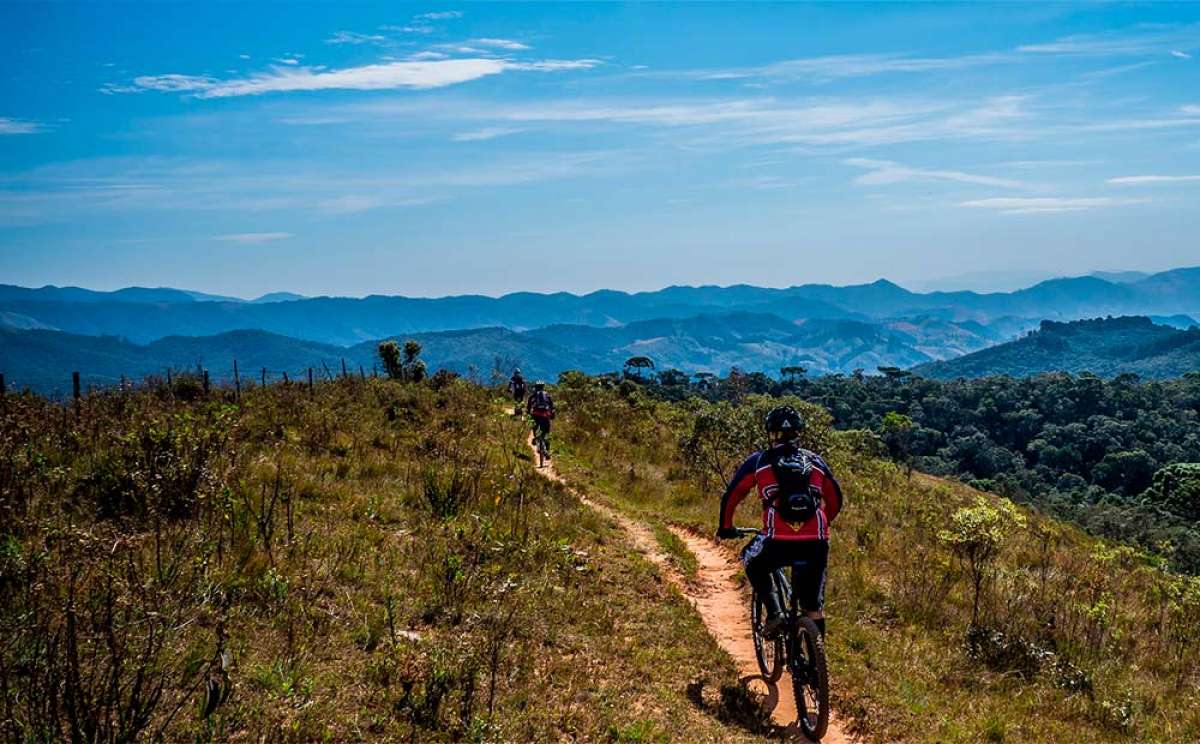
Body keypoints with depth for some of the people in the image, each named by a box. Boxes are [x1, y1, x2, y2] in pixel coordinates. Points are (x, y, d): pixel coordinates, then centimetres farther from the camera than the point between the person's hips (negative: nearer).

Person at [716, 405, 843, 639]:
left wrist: (725, 527, 30)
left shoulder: (758, 462, 11)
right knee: (813, 605, 21)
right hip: (816, 544, 3)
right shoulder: (815, 461, 19)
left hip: (778, 542, -2)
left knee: (753, 563, 30)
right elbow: (835, 500, 27)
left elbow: (731, 496, 14)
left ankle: (774, 612, 11)